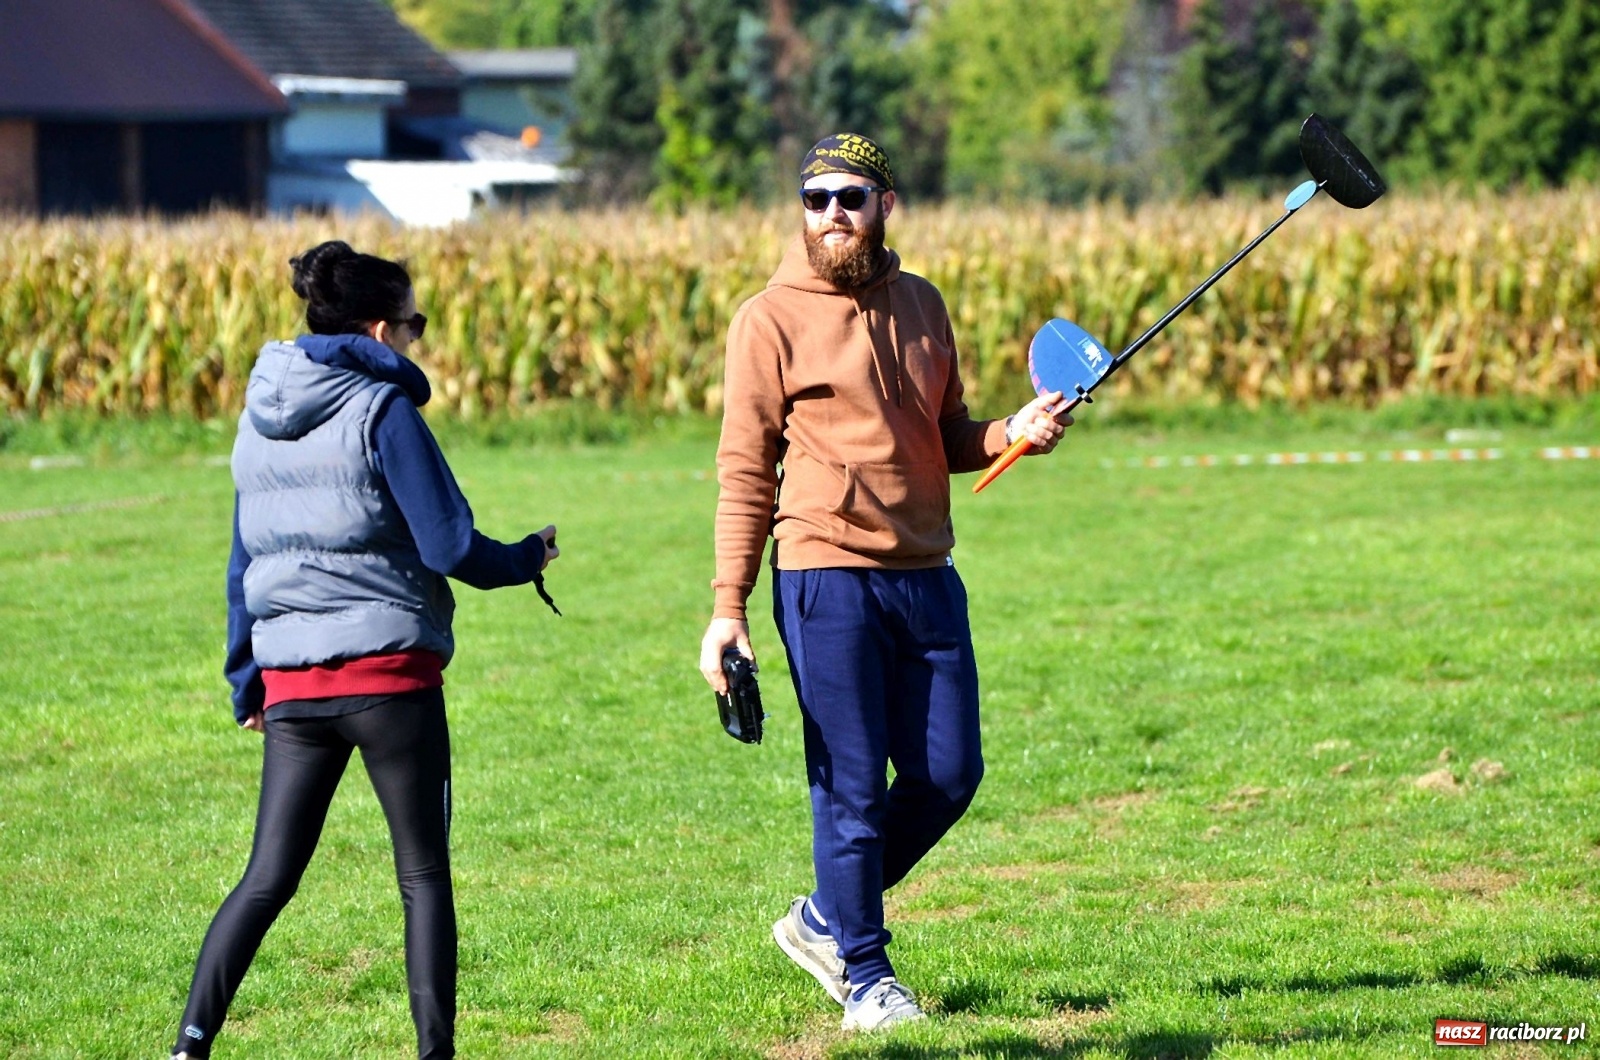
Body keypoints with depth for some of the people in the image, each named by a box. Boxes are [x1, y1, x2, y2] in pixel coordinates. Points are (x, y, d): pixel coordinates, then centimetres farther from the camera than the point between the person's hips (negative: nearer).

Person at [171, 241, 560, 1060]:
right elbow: (448, 545, -10)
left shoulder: (261, 418, 12)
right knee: (424, 875, 4)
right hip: (387, 669, -6)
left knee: (267, 878, 7)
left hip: (291, 680, 6)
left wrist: (246, 683, 21)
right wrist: (526, 560, 9)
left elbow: (243, 565, 16)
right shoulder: (382, 409, -8)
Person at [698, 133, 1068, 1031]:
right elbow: (745, 473, -4)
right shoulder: (771, 319, -3)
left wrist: (1013, 434, 0)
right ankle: (864, 975, 13)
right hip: (827, 578, -5)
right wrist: (728, 609, -8)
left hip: (927, 577, 6)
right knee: (851, 784, -1)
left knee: (950, 772, 5)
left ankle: (826, 919, 25)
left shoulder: (922, 306, 13)